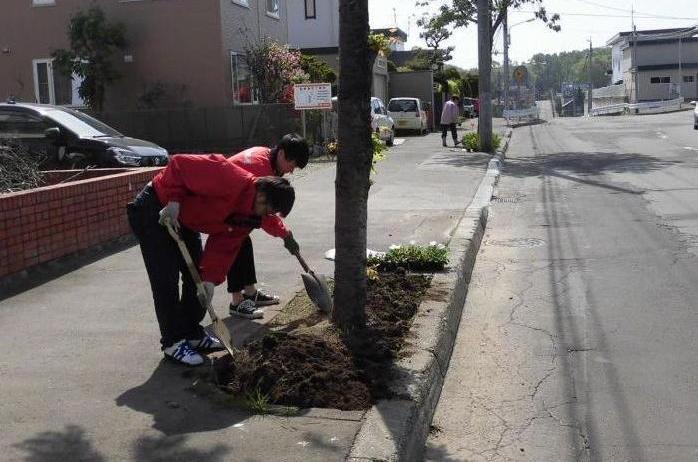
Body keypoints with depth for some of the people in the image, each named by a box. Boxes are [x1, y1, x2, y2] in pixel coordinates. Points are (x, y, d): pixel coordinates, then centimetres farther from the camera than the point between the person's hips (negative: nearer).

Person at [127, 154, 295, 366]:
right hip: (154, 211, -9)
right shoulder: (230, 181, -34)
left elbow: (225, 246, -4)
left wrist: (211, 278, -13)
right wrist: (174, 201, -28)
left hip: (184, 219, 9)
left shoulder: (250, 215, -6)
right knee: (166, 280, -8)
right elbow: (178, 164, -29)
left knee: (197, 276, 12)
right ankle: (173, 343, 4)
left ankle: (193, 333, 26)